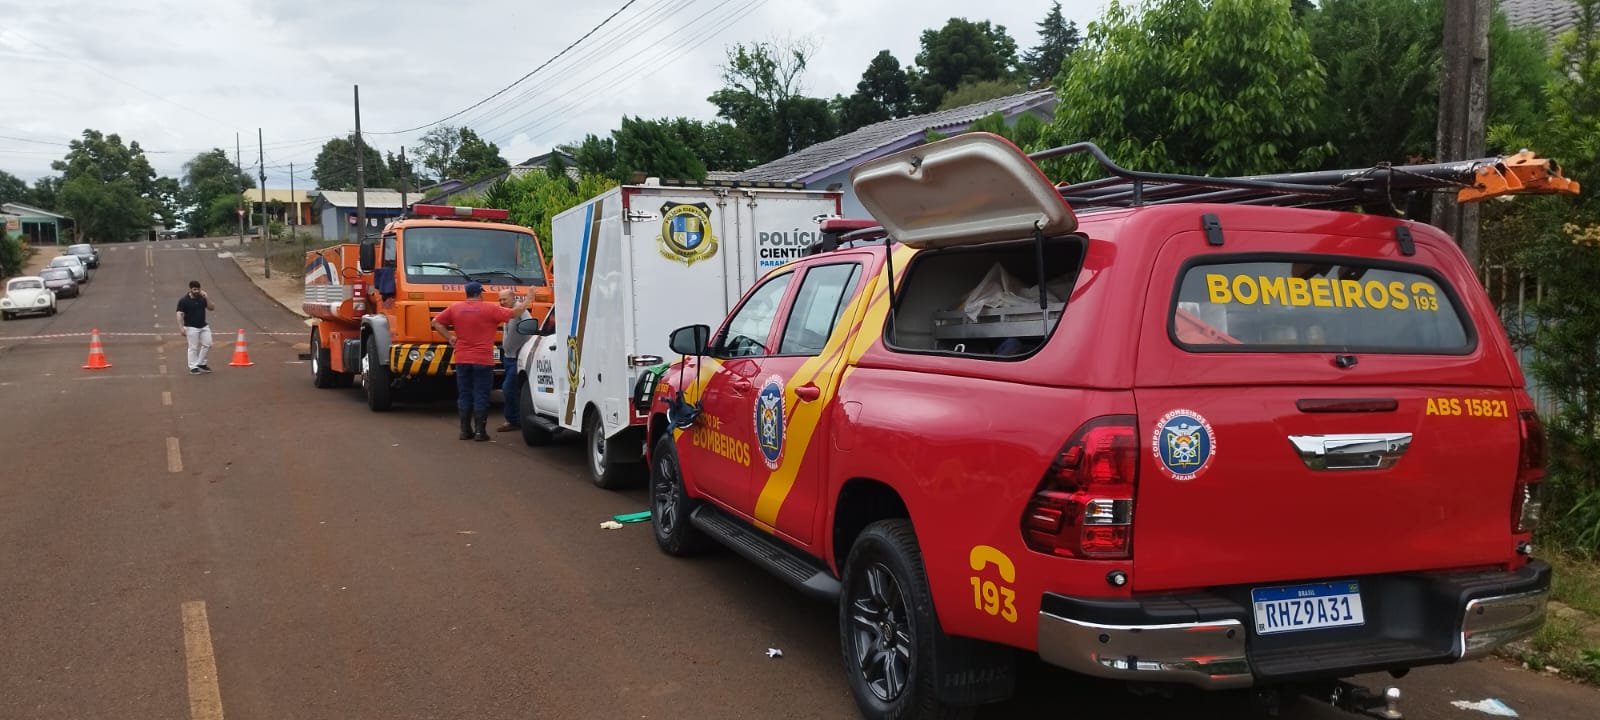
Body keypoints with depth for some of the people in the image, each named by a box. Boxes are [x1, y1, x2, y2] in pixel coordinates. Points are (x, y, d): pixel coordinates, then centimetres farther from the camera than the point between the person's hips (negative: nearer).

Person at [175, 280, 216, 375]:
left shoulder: (202, 298, 7)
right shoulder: (183, 300, -8)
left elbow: (212, 308, 4)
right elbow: (179, 314, -12)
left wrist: (207, 298, -10)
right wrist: (181, 328, -18)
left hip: (204, 326, 5)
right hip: (191, 328, -5)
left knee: (207, 344, 3)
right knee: (193, 347, -3)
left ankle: (201, 363, 19)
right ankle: (193, 367, 4)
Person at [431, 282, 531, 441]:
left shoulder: (455, 308, 4)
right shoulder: (490, 308, -8)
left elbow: (436, 322, 8)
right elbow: (515, 313, -7)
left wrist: (449, 338, 9)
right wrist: (528, 299, 5)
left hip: (461, 360, 4)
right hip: (483, 361, -4)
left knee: (464, 395, 11)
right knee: (481, 397, 1)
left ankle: (465, 430, 13)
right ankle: (480, 431, 0)